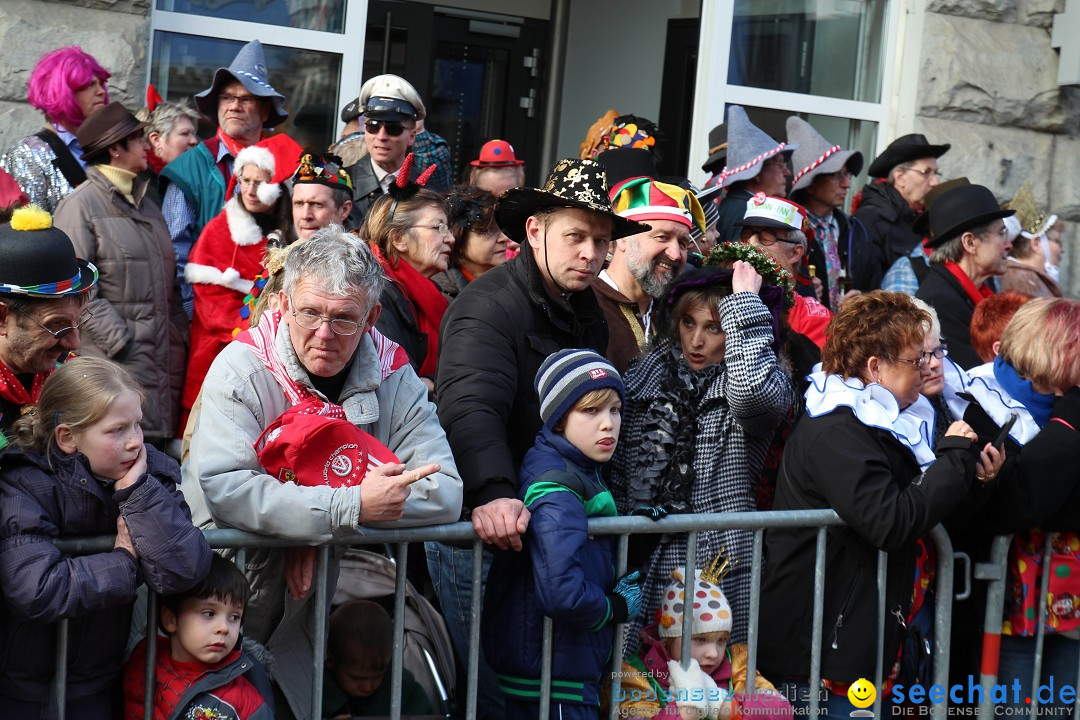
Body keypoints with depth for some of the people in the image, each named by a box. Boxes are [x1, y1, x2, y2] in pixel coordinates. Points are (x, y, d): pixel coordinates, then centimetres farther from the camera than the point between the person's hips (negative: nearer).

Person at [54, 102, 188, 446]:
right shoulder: (80, 205, -2)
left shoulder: (147, 204, 23)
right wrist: (120, 342, -16)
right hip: (115, 365, -7)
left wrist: (182, 337, 12)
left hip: (165, 363, 7)